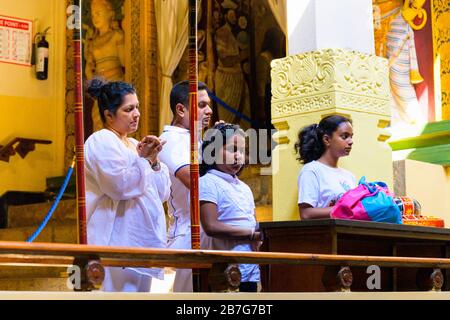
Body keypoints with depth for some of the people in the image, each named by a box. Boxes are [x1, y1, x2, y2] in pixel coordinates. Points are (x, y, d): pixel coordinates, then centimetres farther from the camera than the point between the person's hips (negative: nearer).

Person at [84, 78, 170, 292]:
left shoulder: (134, 145, 20)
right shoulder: (101, 142, -5)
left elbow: (161, 194, 16)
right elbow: (119, 186, -19)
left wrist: (153, 161, 3)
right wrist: (142, 159, -18)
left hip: (142, 241, 9)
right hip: (118, 241, -9)